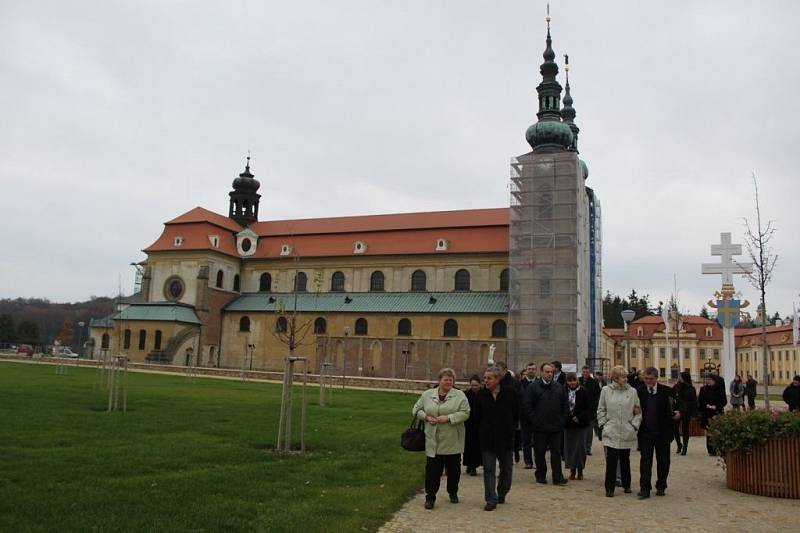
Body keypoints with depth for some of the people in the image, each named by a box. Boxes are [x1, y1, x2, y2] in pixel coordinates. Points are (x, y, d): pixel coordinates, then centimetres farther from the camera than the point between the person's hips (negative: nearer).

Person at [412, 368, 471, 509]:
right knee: (432, 468, -1)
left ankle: (453, 492, 34)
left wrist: (448, 418, -20)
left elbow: (465, 413, -11)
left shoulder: (460, 395, -3)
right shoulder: (427, 394, 4)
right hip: (433, 441, 0)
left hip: (452, 441, 0)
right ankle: (430, 496, 8)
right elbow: (416, 410, 10)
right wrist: (426, 417, -8)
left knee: (453, 468, 13)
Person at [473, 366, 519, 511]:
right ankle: (491, 499, 4)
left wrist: (510, 430, 0)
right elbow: (477, 416, 6)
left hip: (505, 437, 0)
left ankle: (501, 494, 33)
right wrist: (483, 431, 3)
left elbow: (516, 415, 1)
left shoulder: (510, 393, -7)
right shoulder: (481, 395, -2)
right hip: (487, 438, 0)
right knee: (488, 469, -1)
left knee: (506, 468, 13)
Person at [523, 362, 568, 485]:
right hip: (539, 427, -2)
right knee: (539, 453, 6)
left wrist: (562, 420, 5)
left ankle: (558, 477, 8)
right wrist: (534, 420, -8)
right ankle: (540, 476, 17)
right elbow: (526, 406, -4)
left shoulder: (559, 387, 8)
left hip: (556, 427, 3)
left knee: (556, 452, 3)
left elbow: (565, 406, 13)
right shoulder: (533, 387, -3)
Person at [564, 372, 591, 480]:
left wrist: (579, 417, -15)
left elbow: (589, 408, -5)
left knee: (581, 447, 1)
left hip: (581, 424, -2)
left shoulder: (584, 392, -4)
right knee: (569, 447, 4)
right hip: (567, 424, 2)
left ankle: (580, 470, 15)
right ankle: (572, 470, 16)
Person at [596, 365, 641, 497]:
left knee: (625, 460, 12)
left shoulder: (632, 391, 2)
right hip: (611, 432, -1)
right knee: (611, 460, -5)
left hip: (627, 433, 1)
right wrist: (603, 424, 1)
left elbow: (638, 411, 7)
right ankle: (609, 488, 2)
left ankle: (626, 485, 28)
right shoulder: (606, 390, 1)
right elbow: (601, 409, 8)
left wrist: (635, 425, -2)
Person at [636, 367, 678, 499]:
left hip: (663, 433, 0)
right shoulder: (639, 392, 0)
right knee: (645, 461, -3)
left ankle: (661, 487, 25)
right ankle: (645, 488, -2)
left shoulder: (667, 391, -3)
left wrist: (679, 412, -15)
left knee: (663, 461, 10)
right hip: (645, 432, 0)